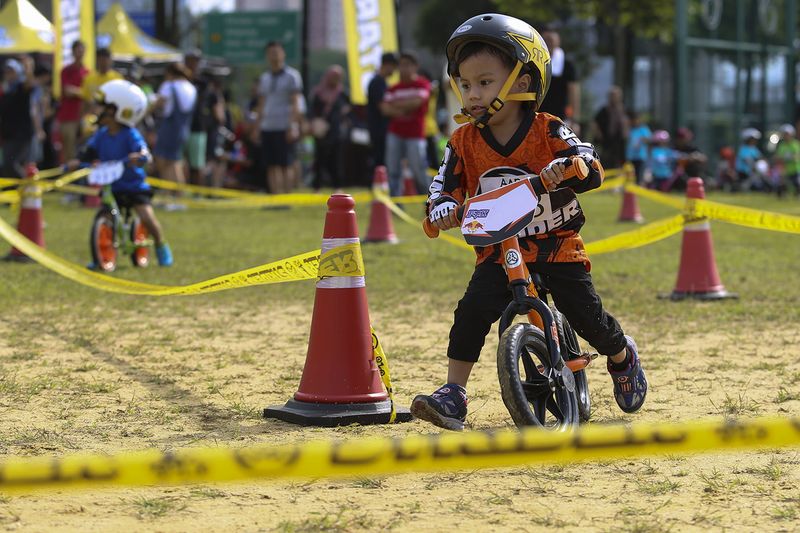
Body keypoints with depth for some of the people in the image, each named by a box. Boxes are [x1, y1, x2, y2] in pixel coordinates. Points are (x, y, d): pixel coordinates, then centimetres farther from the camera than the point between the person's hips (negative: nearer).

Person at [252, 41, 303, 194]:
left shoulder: (291, 76, 0)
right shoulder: (264, 78, 16)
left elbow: (295, 103, -6)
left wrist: (293, 126, -15)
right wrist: (256, 127, 13)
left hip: (285, 128, -5)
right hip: (267, 128, 5)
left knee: (286, 164, -5)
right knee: (272, 166, 2)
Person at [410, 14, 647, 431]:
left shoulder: (548, 132, -11)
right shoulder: (464, 143, -2)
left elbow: (592, 169, -19)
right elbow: (445, 185, -2)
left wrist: (566, 167, -42)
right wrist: (442, 208, -26)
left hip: (558, 246, -2)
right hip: (499, 252, 2)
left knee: (586, 314, -3)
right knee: (472, 312, -20)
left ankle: (623, 357, 31)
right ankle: (453, 394, -16)